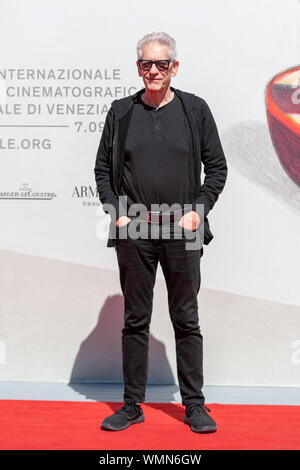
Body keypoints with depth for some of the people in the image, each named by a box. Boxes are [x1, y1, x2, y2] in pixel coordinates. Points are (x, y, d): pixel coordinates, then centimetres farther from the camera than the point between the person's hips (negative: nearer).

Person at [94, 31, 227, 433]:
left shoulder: (195, 109, 5)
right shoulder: (121, 112, 8)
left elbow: (217, 167, 6)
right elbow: (103, 169, 10)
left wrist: (198, 211, -5)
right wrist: (116, 213, -2)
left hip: (183, 233, -1)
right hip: (133, 234, 1)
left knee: (187, 321, 7)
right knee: (135, 321, 9)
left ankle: (194, 404, 21)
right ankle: (133, 404, 22)